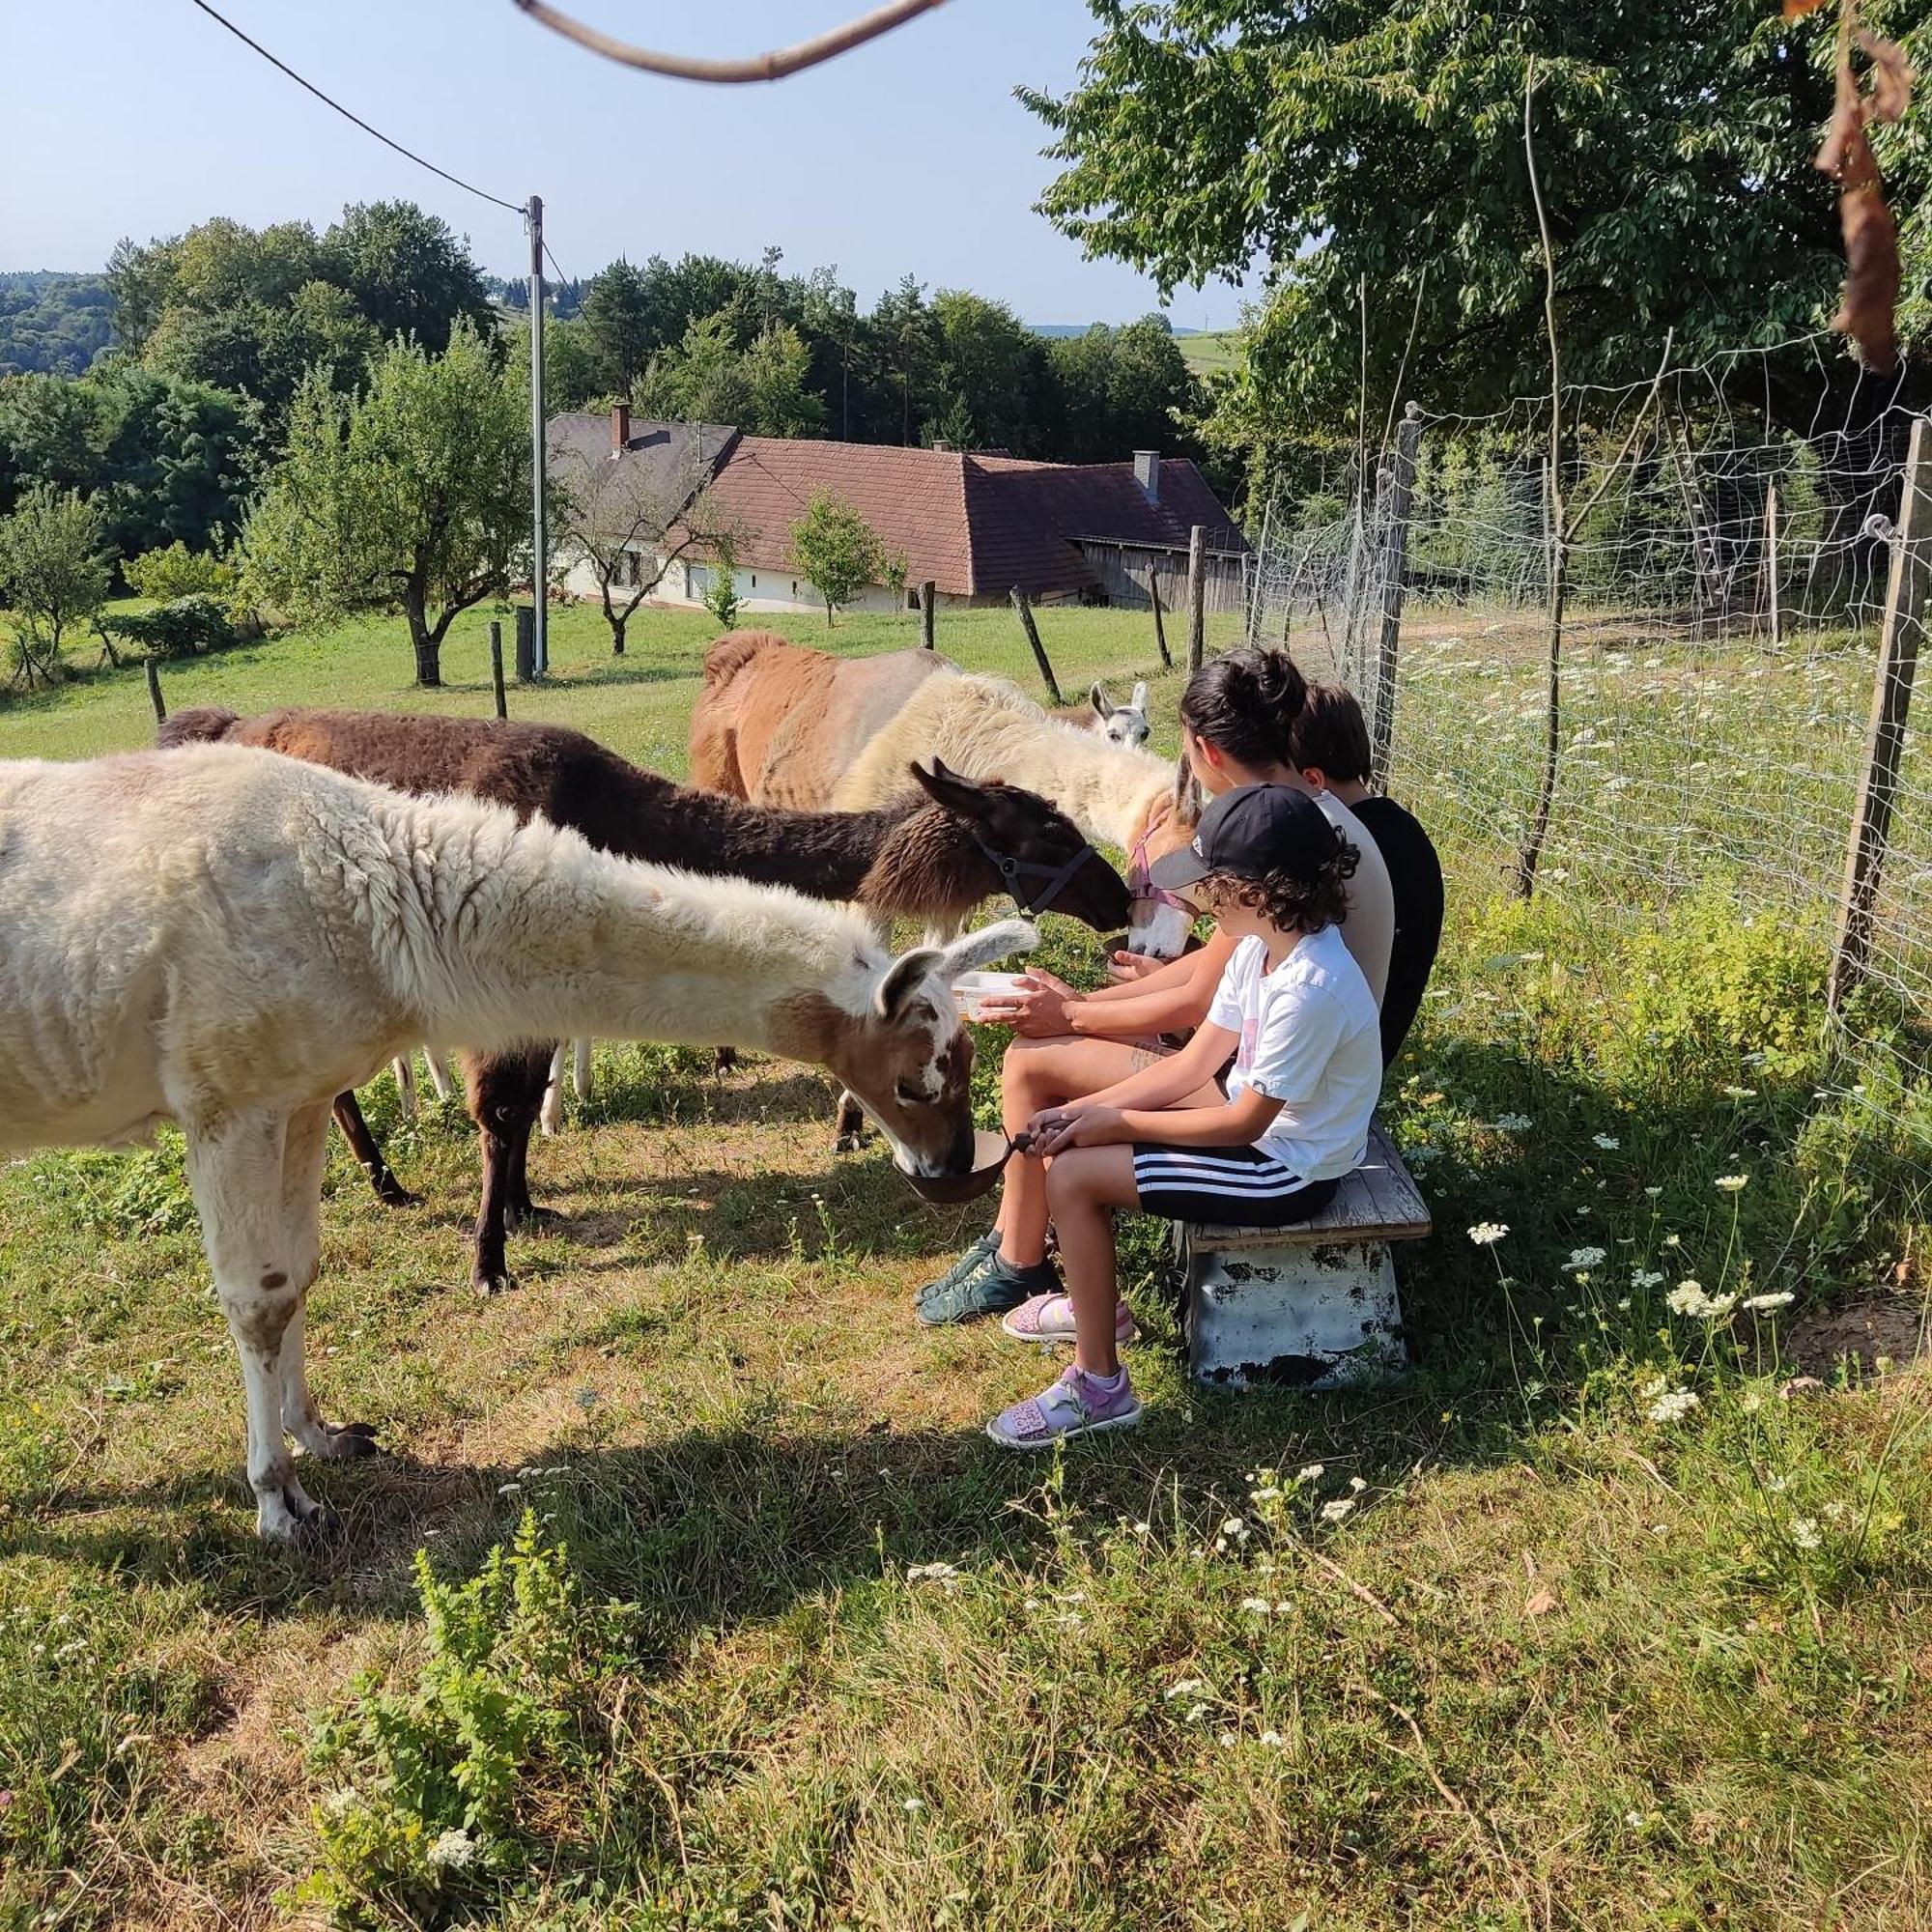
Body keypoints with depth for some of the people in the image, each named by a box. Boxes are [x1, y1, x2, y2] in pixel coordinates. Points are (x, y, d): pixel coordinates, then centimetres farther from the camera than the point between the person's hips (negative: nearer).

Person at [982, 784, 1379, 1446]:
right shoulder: (1259, 946, -3)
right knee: (1066, 1136, 8)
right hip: (1260, 1123, 9)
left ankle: (1099, 1386, -3)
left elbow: (1244, 1123, -24)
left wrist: (1118, 1122, -15)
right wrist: (1084, 1110, -6)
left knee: (1072, 1176, -14)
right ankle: (1097, 1301, 26)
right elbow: (1192, 1066, 2)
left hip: (1286, 1169, -9)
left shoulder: (1309, 991, -31)